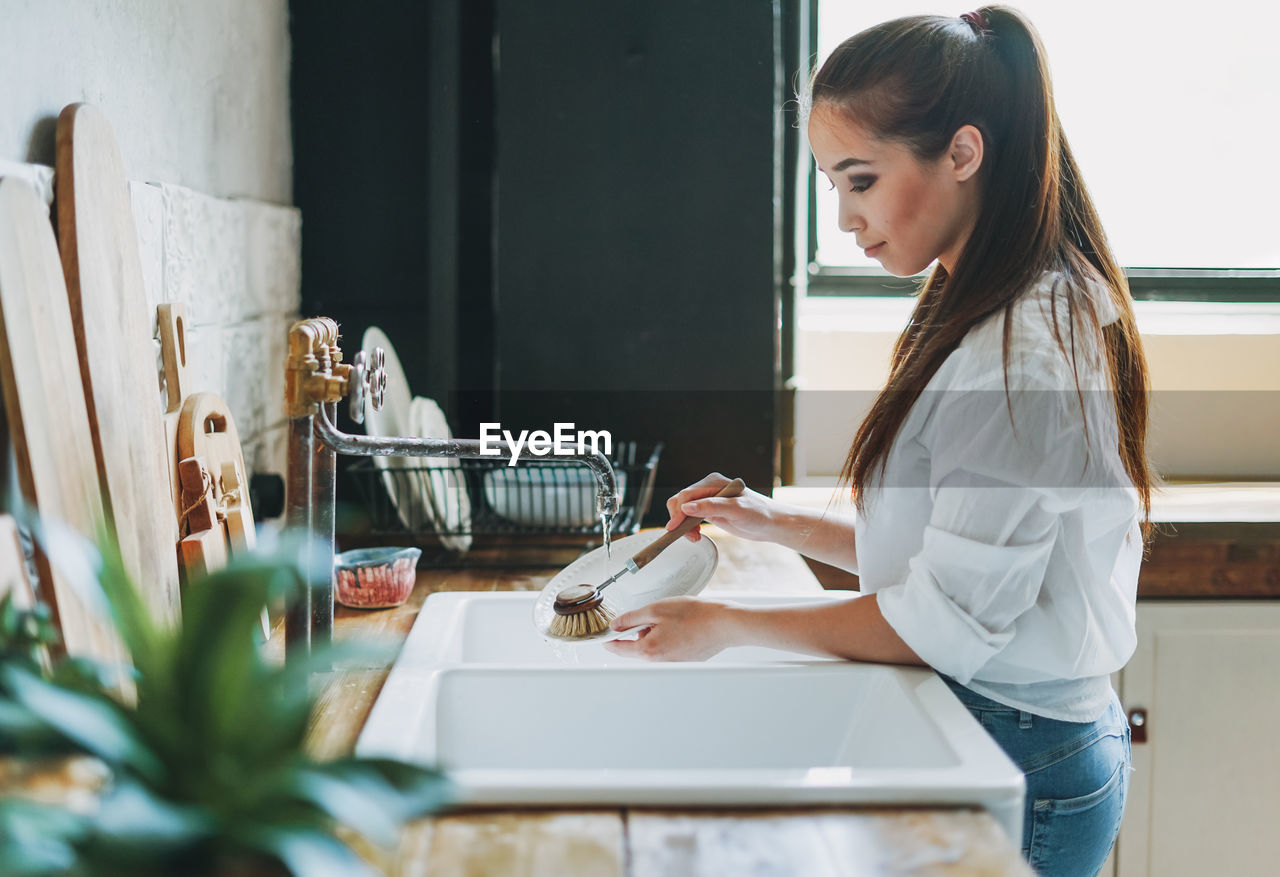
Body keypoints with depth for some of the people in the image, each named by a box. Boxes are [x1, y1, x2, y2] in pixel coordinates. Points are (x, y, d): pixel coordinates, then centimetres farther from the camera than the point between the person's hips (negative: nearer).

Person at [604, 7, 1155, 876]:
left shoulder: (1025, 353, -22)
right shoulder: (977, 316, 9)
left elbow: (948, 620, -21)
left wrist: (730, 625, -12)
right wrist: (782, 524, 7)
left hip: (1018, 761, -9)